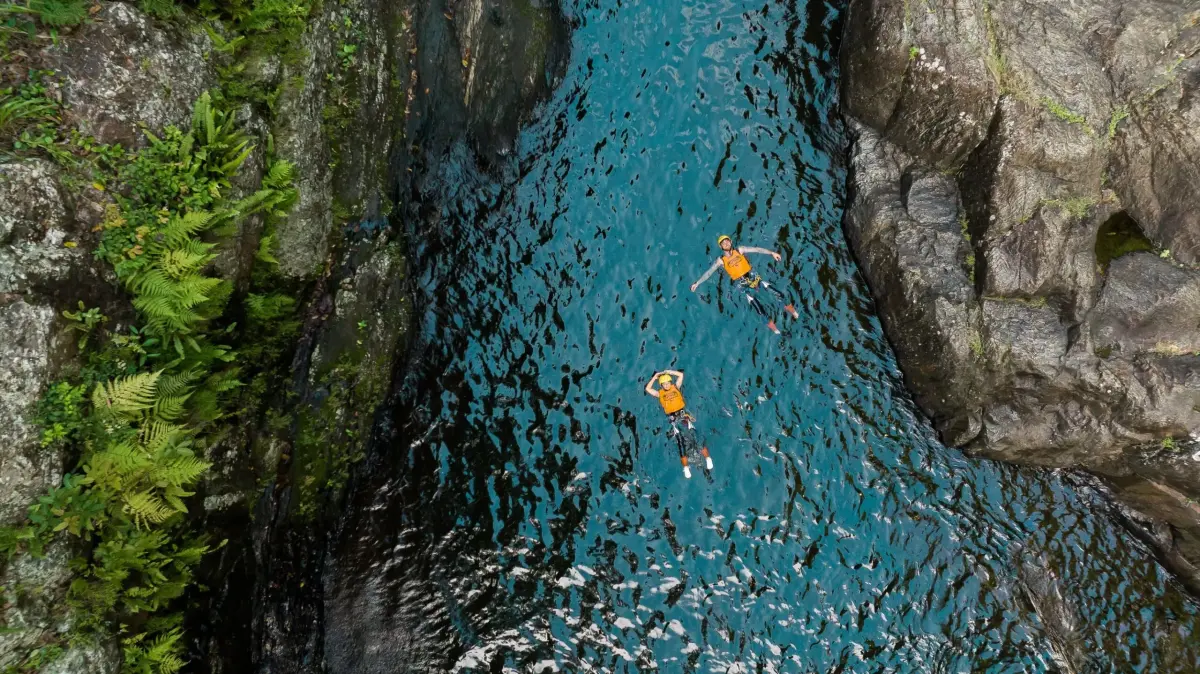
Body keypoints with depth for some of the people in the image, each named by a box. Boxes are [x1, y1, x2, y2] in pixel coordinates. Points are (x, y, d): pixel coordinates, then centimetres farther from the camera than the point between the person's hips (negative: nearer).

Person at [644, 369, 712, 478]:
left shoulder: (676, 387, 11)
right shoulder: (660, 393, 10)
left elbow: (681, 375, 10)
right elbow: (648, 389, 6)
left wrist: (668, 372, 10)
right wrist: (655, 377, 9)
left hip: (683, 415, 0)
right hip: (674, 419, 1)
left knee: (695, 437, -11)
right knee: (681, 443, -3)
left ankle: (707, 458, -3)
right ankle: (686, 467, 2)